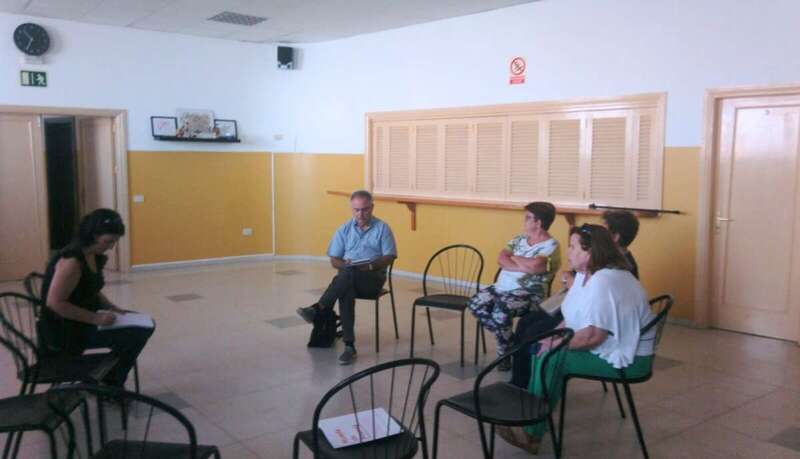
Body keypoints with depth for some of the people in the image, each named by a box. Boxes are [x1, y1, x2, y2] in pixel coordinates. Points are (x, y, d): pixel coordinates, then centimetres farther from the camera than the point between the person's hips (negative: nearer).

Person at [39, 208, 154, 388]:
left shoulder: (95, 256, 4)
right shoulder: (72, 261, -25)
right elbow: (55, 303, -27)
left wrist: (112, 308, 1)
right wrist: (96, 318, -25)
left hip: (85, 321, 10)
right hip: (65, 330, -10)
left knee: (143, 325, 8)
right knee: (136, 334, -17)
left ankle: (112, 383, 19)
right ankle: (110, 386, 6)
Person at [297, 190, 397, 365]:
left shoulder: (382, 228, 5)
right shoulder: (344, 230, 13)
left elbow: (389, 257, -1)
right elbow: (334, 260, 10)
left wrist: (370, 266, -19)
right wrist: (345, 264, -13)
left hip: (373, 277, -2)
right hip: (348, 277, 2)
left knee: (348, 275, -37)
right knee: (346, 292, -36)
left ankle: (317, 309, -32)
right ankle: (349, 345, -38)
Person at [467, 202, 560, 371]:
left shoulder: (551, 245, -8)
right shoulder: (520, 239, 14)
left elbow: (534, 265, -26)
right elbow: (501, 259, 1)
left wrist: (513, 257, -7)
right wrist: (525, 266, -15)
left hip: (528, 293, -8)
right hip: (502, 286, 8)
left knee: (500, 313, -32)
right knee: (475, 304, -8)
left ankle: (505, 353, -5)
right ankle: (510, 340, 4)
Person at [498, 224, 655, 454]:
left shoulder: (604, 282, -27)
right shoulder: (586, 274, 6)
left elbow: (593, 336, -31)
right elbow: (573, 317, 12)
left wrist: (556, 344, -19)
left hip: (625, 358, -11)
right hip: (601, 345, 11)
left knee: (551, 360, -22)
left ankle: (532, 433, -9)